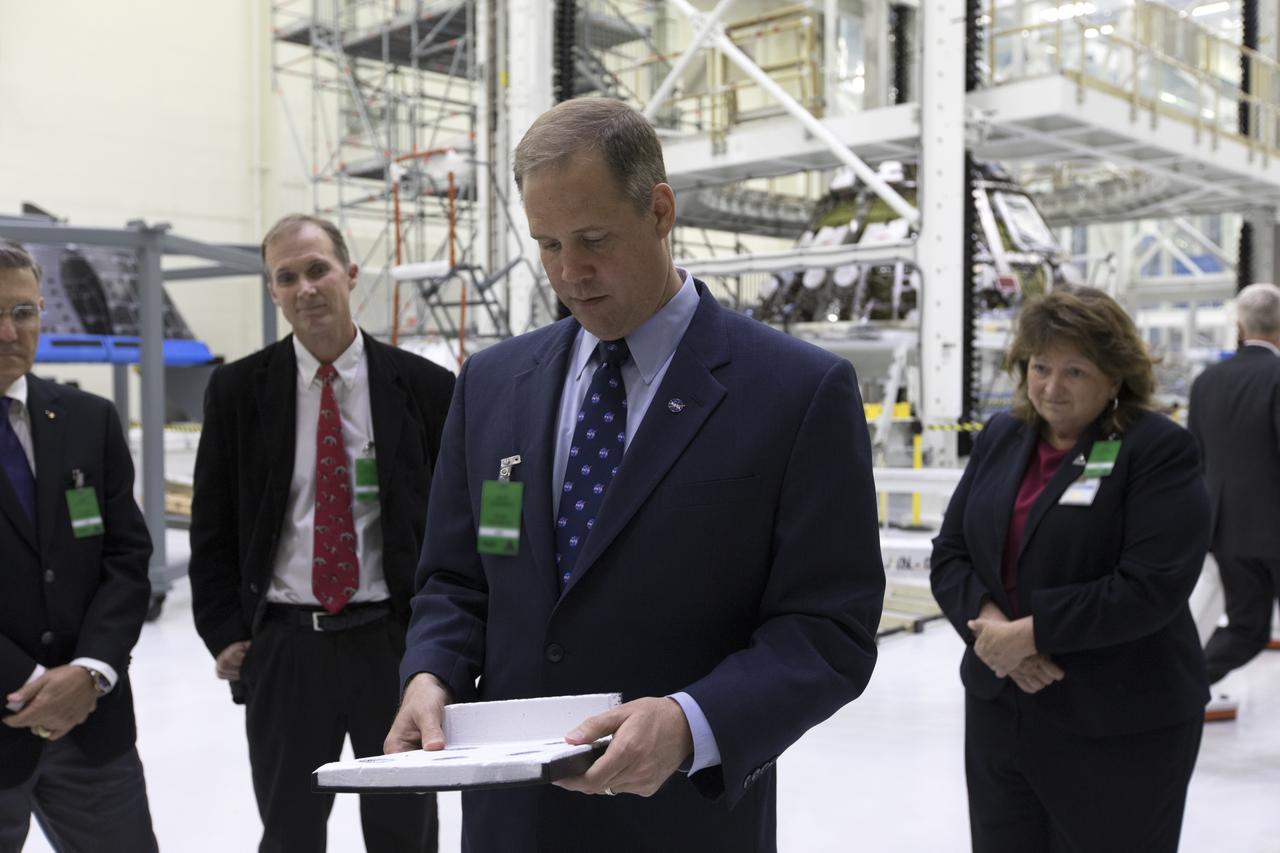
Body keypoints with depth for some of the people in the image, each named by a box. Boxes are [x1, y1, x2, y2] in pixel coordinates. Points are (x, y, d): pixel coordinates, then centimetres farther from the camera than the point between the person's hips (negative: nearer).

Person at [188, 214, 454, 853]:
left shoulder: (425, 387, -3)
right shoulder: (236, 390, 1)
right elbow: (212, 526, 5)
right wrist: (224, 634, -1)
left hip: (397, 641, -1)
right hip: (281, 645, 1)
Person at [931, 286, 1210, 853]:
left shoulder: (1159, 450, -11)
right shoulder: (1000, 437, 7)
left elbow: (1152, 587, -20)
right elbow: (949, 553, 6)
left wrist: (1032, 632, -20)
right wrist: (988, 622, -13)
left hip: (1120, 731, -5)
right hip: (997, 714, 6)